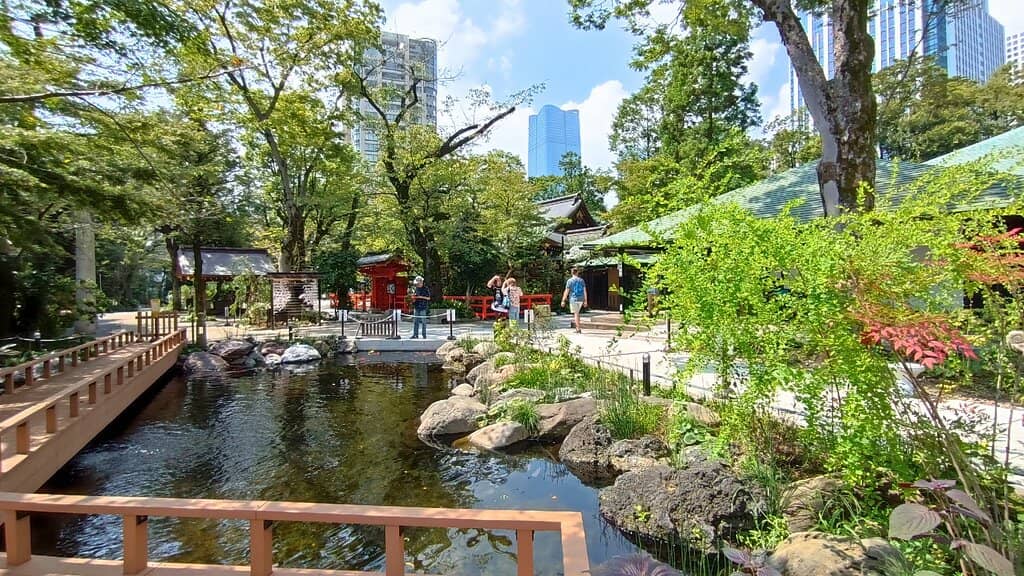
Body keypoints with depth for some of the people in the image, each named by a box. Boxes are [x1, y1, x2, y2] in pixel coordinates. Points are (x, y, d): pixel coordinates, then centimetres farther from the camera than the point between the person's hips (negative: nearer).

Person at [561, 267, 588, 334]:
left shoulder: (569, 281, -5)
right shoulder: (581, 280, 5)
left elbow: (566, 291, -8)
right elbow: (585, 291, 3)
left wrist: (563, 301, -4)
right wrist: (585, 301, 7)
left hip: (573, 299, -4)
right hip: (581, 299, 4)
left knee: (576, 313, -1)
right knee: (577, 312, 19)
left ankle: (578, 329, -3)